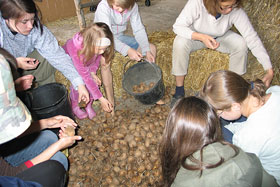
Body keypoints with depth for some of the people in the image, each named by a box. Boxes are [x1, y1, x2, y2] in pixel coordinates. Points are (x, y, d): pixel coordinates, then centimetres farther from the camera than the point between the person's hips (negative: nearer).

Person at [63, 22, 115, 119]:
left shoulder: (99, 45, -33)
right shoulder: (75, 48, -46)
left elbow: (97, 56, -7)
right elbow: (85, 76, -41)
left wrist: (92, 72, -21)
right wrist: (101, 98, -39)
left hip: (87, 61, 4)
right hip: (69, 60, -3)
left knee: (94, 81, -14)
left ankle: (89, 105, 12)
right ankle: (74, 106, 4)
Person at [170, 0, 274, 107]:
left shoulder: (236, 11, -28)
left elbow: (252, 38, -28)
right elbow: (178, 26, -28)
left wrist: (269, 71, -32)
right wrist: (201, 37, -44)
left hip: (221, 37, 2)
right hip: (195, 36, -1)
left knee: (241, 44, -26)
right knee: (180, 43, -34)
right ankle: (179, 90, -17)